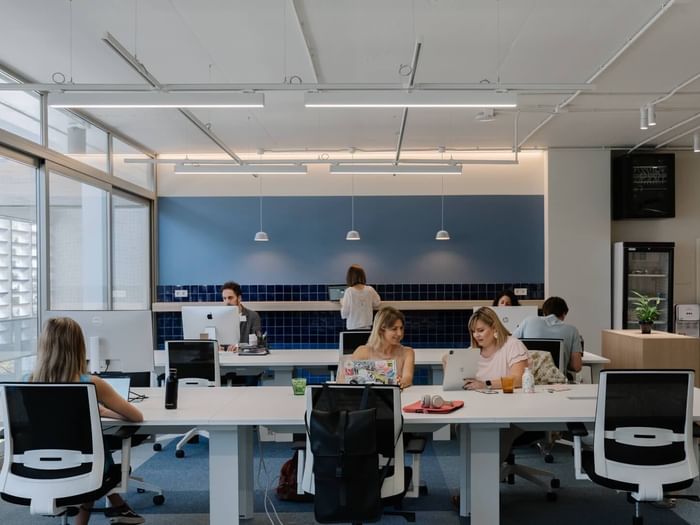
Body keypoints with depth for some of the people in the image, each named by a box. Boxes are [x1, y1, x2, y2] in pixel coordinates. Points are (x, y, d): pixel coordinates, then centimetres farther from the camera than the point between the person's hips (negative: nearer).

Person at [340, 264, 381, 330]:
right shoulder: (370, 290, -4)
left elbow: (344, 313, -8)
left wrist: (342, 303, 11)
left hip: (353, 328, -3)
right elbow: (376, 304, 12)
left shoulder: (349, 291, -12)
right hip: (367, 327, 3)